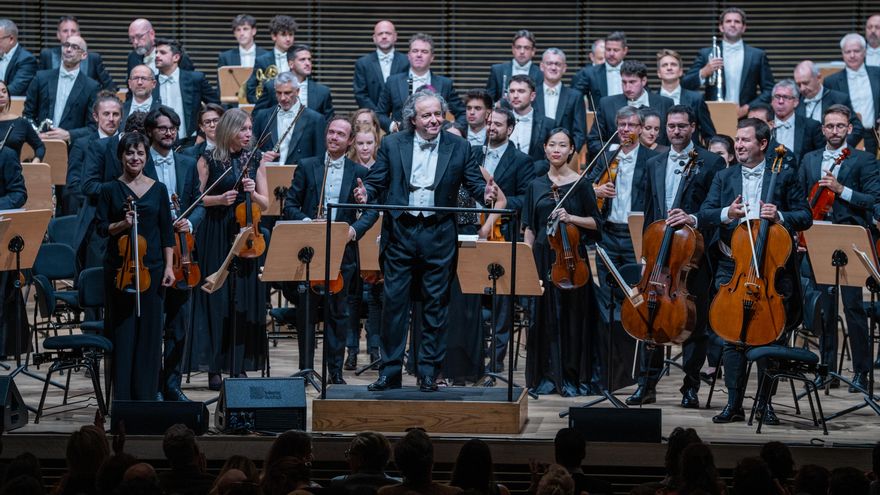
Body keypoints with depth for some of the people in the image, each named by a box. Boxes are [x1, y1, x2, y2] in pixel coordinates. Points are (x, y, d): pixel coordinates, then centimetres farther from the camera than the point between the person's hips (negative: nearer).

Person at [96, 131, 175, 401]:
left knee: (149, 329, 2)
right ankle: (122, 396, 5)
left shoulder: (158, 189, 7)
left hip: (151, 267, 1)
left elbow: (167, 231, 7)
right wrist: (122, 224, -18)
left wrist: (169, 267, 0)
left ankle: (145, 396, 9)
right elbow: (101, 228, 1)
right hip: (119, 267, -1)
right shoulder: (110, 190, 3)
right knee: (122, 330, 0)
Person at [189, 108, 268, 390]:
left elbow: (265, 205, 9)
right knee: (215, 299, -4)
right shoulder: (209, 160, 0)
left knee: (245, 299, 2)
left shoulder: (255, 160, 9)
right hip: (215, 237, -3)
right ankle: (214, 369, 0)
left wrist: (252, 193, -11)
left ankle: (240, 366, 8)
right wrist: (220, 199, -16)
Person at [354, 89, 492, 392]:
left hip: (439, 236, 0)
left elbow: (474, 183, 3)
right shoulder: (392, 145, 4)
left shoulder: (458, 147, 3)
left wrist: (484, 193, -19)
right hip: (400, 233, 0)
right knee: (394, 302, 2)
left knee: (436, 304, 5)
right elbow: (376, 182, 2)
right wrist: (366, 194, -19)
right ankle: (390, 372, 9)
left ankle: (429, 372, 14)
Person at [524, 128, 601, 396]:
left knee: (573, 314, -1)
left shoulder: (581, 184, 1)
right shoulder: (536, 185, 10)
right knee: (545, 315, 2)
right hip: (543, 256, 3)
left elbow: (595, 222, 1)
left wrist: (570, 217, -15)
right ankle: (548, 376, 8)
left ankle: (573, 378, 6)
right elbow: (530, 228, 12)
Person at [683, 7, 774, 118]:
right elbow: (686, 85, 5)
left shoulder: (758, 55, 10)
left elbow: (769, 90, 7)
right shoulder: (706, 54, 10)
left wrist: (747, 109, -7)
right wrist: (704, 72, -14)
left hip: (746, 118, 0)